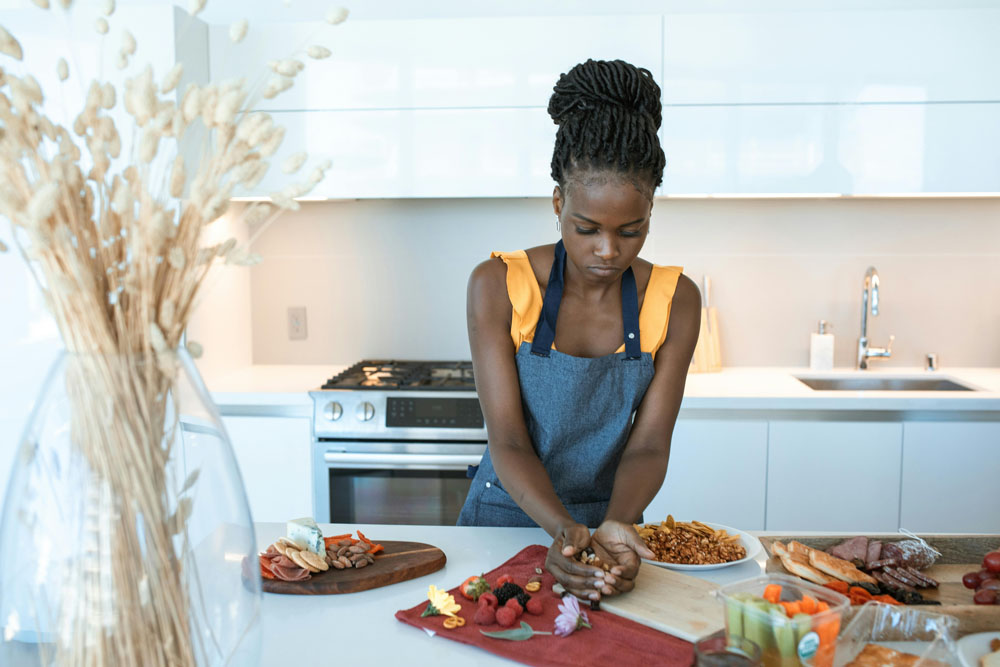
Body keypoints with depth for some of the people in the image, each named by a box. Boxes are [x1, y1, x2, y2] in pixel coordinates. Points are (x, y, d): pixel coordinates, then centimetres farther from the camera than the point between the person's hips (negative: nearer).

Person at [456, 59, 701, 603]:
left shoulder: (675, 300, -6)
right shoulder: (498, 286, -11)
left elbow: (648, 445, -8)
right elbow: (507, 441, -14)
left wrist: (615, 525, -27)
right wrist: (565, 530, -30)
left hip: (607, 520, 1)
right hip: (506, 515, 0)